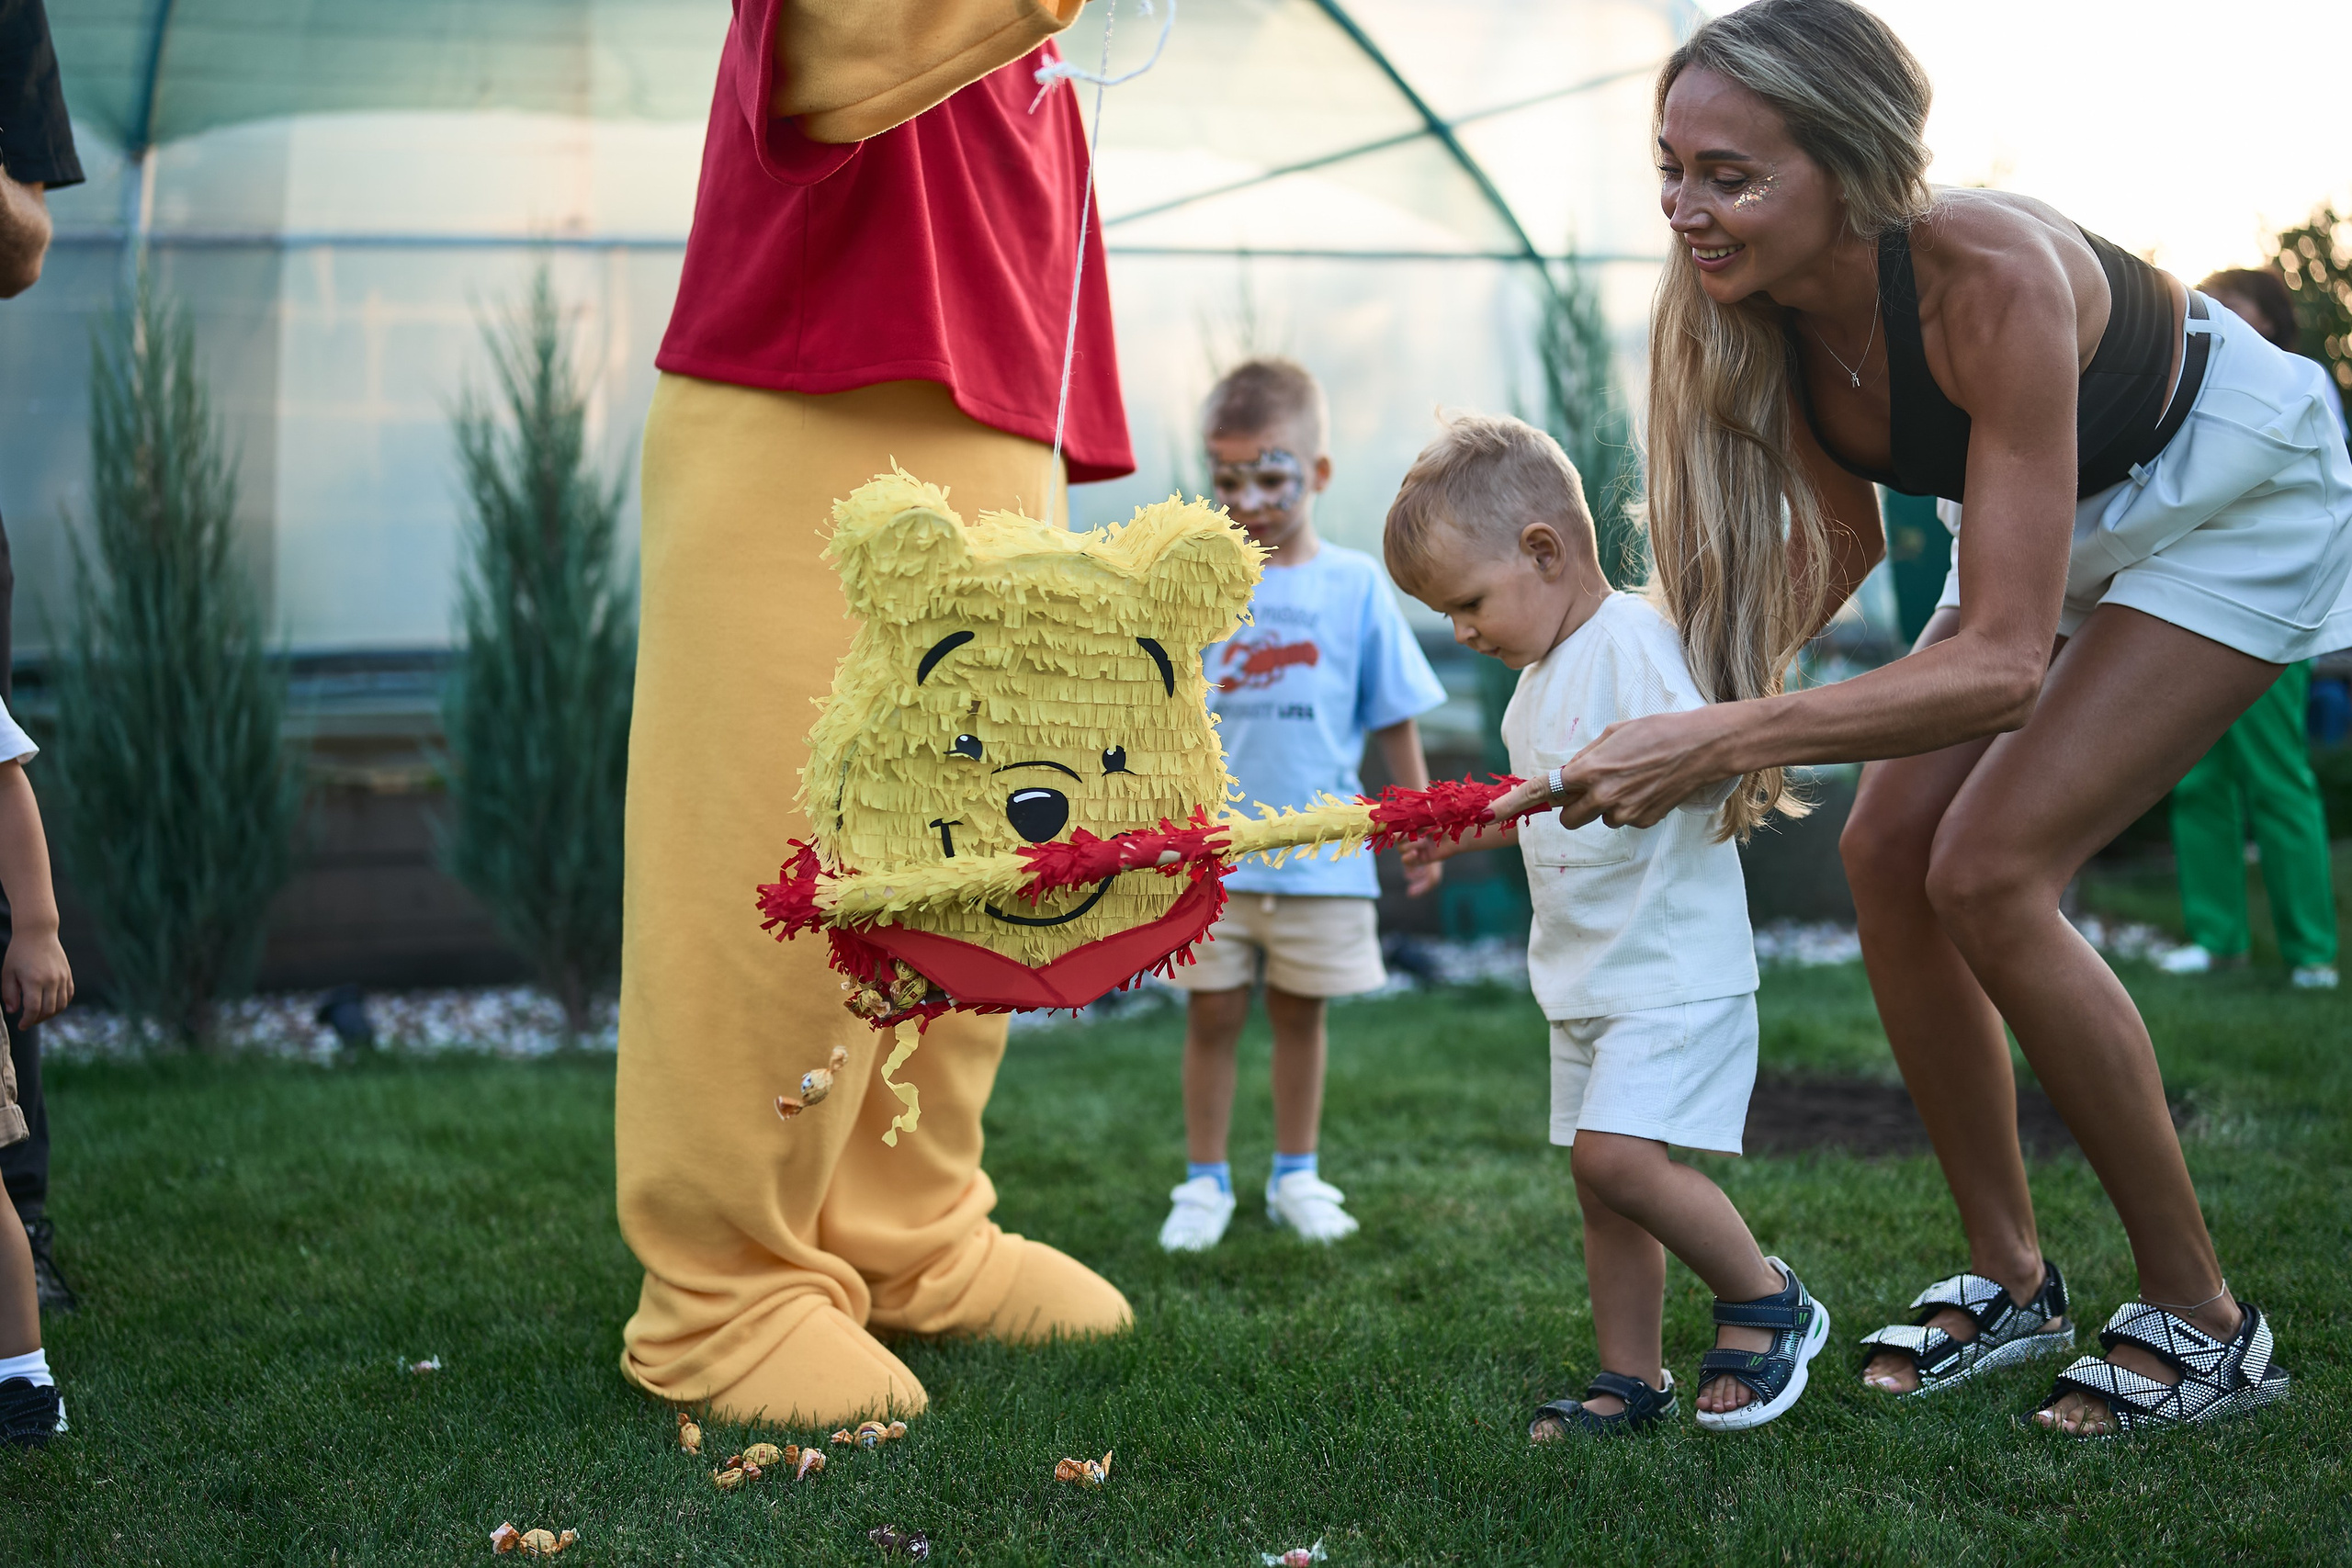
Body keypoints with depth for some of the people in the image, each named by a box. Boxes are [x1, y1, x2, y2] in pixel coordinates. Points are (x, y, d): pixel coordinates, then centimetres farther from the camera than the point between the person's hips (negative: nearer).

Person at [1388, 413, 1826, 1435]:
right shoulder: (1537, 679, 15)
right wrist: (1461, 831, 22)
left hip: (1673, 965, -10)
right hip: (1585, 974, 10)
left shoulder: (1633, 638, -15)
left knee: (1615, 1154, -19)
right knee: (1600, 1174, 11)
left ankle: (1766, 1299, 2)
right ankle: (1631, 1381, 21)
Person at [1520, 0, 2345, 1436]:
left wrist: (1727, 738, -48)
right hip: (2065, 520, 7)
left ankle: (2203, 1318, -3)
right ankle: (2011, 1277, 12)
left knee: (1990, 872, -18)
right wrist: (1729, 684, -18)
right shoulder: (1753, 306, -19)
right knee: (1890, 851, -5)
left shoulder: (1994, 280, -40)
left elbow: (2003, 661, -41)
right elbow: (1845, 535, -2)